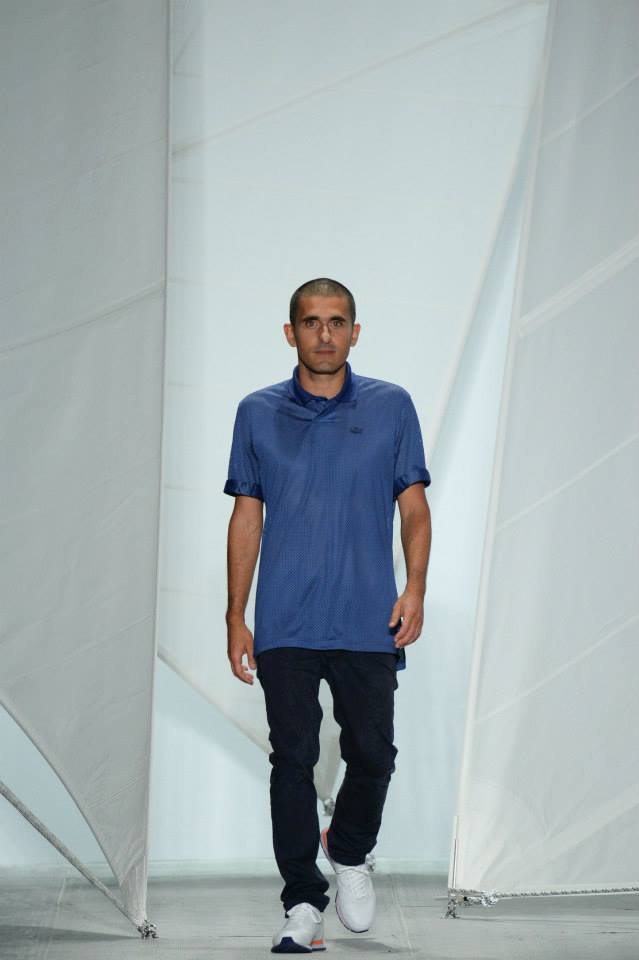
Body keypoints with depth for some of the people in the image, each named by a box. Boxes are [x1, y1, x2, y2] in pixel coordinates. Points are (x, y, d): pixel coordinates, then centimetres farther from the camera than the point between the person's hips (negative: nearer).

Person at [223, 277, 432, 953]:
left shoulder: (392, 406, 5)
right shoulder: (258, 413, 7)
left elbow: (414, 506, 6)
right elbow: (246, 517, 9)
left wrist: (415, 588, -8)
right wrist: (235, 617, 6)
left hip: (369, 620, 0)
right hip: (285, 625, 0)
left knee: (372, 754, 3)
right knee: (293, 759, 2)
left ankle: (351, 853, 33)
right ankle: (303, 901, 15)